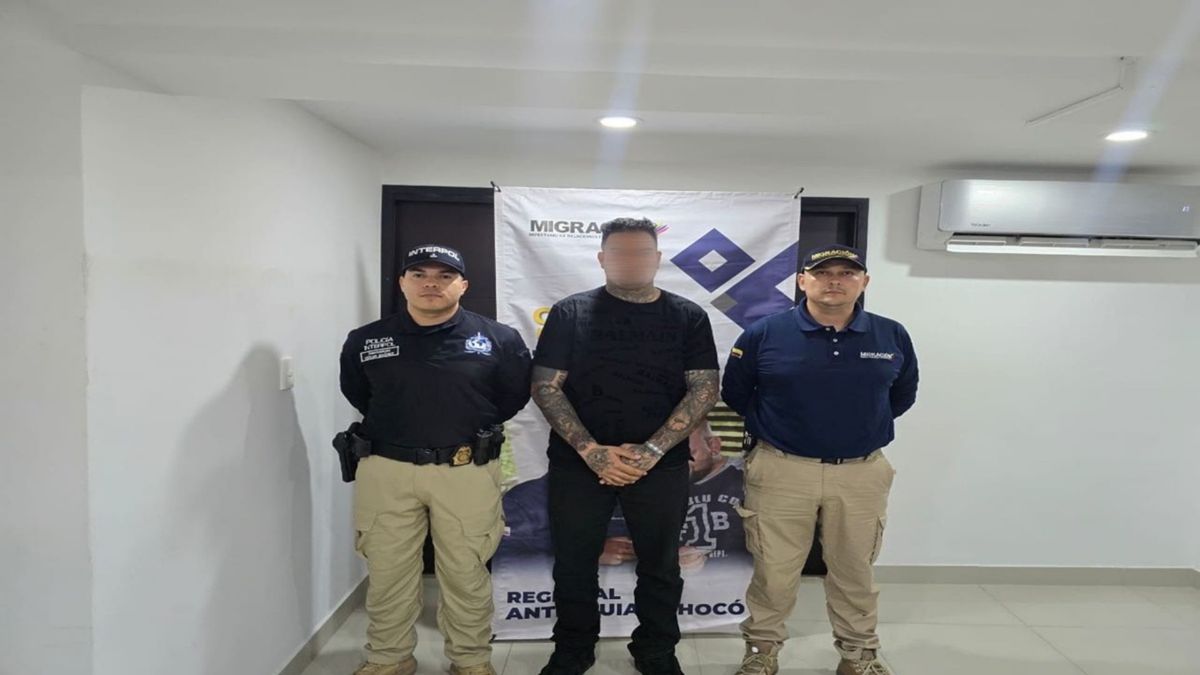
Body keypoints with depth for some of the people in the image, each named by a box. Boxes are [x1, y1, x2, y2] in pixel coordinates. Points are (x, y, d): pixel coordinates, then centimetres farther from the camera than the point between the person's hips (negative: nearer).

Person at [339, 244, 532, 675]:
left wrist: (474, 427, 8)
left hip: (467, 472, -1)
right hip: (386, 470, 2)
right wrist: (392, 428, 13)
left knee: (466, 573, 9)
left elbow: (516, 395, 8)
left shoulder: (499, 339, -2)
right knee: (387, 572, 12)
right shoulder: (365, 341, 2)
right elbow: (356, 393, 18)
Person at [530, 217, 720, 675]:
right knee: (574, 564, 12)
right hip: (578, 462, 0)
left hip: (661, 465, 1)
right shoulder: (570, 312, 0)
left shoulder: (688, 317, 2)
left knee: (659, 565, 13)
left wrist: (651, 450, -15)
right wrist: (591, 450, -16)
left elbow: (705, 389, -4)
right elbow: (545, 387, -5)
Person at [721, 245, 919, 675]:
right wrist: (770, 429, 7)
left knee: (855, 570, 16)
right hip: (781, 470, -2)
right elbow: (735, 394, 6)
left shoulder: (893, 337, 0)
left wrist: (863, 428, 12)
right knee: (774, 570, 8)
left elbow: (903, 396, 16)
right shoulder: (764, 334, -7)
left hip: (863, 473, 2)